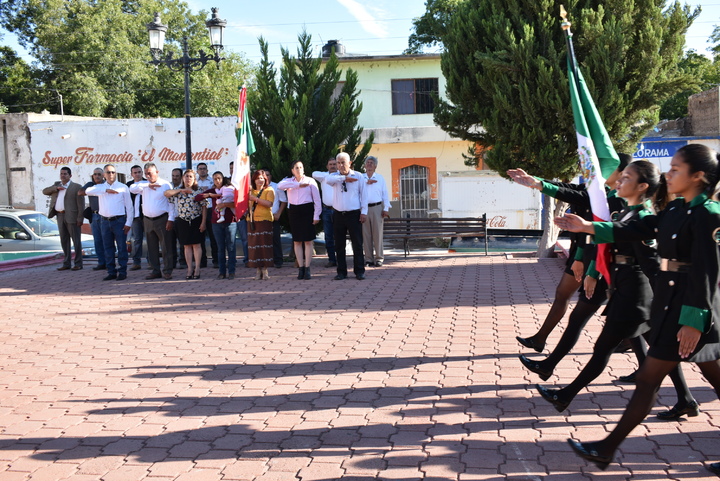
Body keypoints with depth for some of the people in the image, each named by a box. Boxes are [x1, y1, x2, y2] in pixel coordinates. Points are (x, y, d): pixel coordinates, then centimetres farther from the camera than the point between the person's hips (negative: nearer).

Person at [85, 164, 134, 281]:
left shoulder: (123, 187, 3)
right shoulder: (100, 187, 10)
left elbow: (129, 206, 1)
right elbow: (88, 191, -11)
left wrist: (128, 223, -7)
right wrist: (106, 190, -16)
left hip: (119, 220, -3)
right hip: (105, 221, 3)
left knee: (121, 247, -3)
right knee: (108, 248, 7)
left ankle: (122, 272, 3)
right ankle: (111, 272, 14)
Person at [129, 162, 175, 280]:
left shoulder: (165, 184, -3)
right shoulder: (144, 185, 13)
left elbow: (171, 203, -6)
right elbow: (132, 188, -4)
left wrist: (171, 219, -13)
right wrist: (147, 185, -11)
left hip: (162, 219, -5)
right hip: (148, 220, 6)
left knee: (166, 246, -4)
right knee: (152, 247, 10)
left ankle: (167, 271, 3)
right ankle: (155, 271, 18)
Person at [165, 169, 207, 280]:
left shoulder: (198, 191, 0)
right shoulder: (178, 192, 8)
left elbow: (204, 207, -3)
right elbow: (166, 193, -9)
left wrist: (203, 222, -9)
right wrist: (181, 190, -17)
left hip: (196, 221, -3)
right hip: (182, 221, 3)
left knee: (196, 244, -1)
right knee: (187, 246, 5)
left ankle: (197, 269, 4)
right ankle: (190, 269, 9)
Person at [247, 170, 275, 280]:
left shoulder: (269, 190, 4)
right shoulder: (251, 191, 19)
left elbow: (269, 203, -12)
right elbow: (247, 204, 23)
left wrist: (255, 199, -15)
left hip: (264, 220, -4)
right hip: (252, 221, 4)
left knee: (264, 244, -6)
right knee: (254, 245, 0)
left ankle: (265, 269, -2)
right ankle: (257, 270, 4)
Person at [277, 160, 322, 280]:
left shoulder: (310, 181, 4)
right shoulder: (289, 181, 11)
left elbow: (317, 199, 1)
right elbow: (280, 185, -13)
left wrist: (316, 215, -6)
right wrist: (298, 184, -13)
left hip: (307, 210, -3)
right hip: (294, 211, 3)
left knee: (308, 241, -4)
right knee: (297, 241, 4)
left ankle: (307, 268, 0)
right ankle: (301, 268, 10)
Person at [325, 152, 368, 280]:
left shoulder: (358, 176, 5)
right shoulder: (335, 176, 8)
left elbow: (363, 194, 4)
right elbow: (328, 180, -17)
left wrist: (364, 212, -3)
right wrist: (344, 178, -18)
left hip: (354, 214, -2)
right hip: (338, 215, 2)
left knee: (357, 244, -2)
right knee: (339, 245, 6)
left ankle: (359, 271, 6)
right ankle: (341, 272, 14)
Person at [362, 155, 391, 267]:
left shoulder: (380, 178, 13)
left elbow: (385, 194, 9)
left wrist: (386, 209, 2)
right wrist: (366, 181, -9)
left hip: (377, 208, -1)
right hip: (364, 208, 1)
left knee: (378, 233, -5)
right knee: (366, 234, 0)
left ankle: (379, 258, 1)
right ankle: (369, 258, 5)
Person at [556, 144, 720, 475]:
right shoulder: (675, 210, 9)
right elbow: (635, 230, 10)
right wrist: (588, 227, 4)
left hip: (690, 309, -9)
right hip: (670, 302, 9)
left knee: (648, 379, 0)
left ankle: (606, 450, 10)